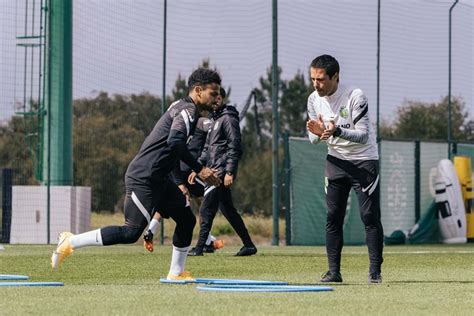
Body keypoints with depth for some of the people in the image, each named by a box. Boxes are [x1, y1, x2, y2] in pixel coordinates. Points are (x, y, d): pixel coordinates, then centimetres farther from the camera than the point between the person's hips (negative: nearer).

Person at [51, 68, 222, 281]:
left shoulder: (180, 107, 17)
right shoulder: (188, 111, -14)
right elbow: (174, 142, -30)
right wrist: (199, 170, -25)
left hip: (159, 179, 11)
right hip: (144, 179, -11)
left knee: (187, 219, 14)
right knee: (131, 232, -11)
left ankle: (176, 272, 23)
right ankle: (70, 242, -6)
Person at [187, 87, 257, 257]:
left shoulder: (228, 119, -8)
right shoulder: (215, 120, 21)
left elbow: (235, 147, -15)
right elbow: (207, 149, 26)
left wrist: (229, 172, -21)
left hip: (222, 172, -10)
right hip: (215, 172, 10)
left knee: (206, 210, -10)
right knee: (228, 210, 11)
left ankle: (199, 248, -9)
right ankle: (248, 245, 15)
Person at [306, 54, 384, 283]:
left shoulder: (355, 97, -20)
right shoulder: (314, 100, -4)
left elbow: (363, 136, -24)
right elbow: (314, 139, 2)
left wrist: (337, 131, -40)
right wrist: (317, 133, -22)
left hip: (364, 161, -5)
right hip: (336, 161, 5)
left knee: (370, 216, -7)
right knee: (333, 217, 1)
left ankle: (375, 271, -1)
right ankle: (333, 271, 5)